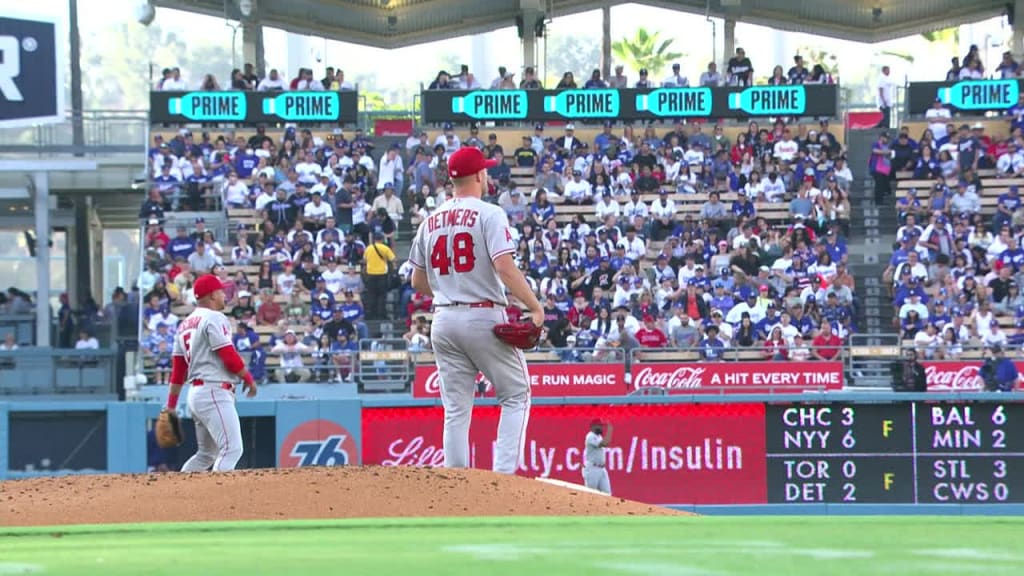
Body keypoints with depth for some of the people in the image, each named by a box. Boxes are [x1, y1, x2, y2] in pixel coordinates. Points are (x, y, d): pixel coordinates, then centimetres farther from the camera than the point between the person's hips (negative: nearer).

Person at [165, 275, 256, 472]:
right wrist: (248, 378, 1)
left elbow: (178, 369, 17)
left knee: (207, 454, 17)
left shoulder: (185, 324, 18)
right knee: (232, 448, -17)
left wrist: (171, 406, 16)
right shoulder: (214, 318, -8)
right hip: (215, 392, -10)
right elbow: (229, 356, -14)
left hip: (195, 393, 10)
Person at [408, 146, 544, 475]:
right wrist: (535, 307, -15)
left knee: (456, 408, 8)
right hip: (484, 318, -5)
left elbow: (418, 282, 15)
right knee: (516, 395, 5)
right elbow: (505, 267, -20)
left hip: (443, 321, 5)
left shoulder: (430, 222, 11)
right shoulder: (488, 214, -8)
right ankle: (503, 473, -9)